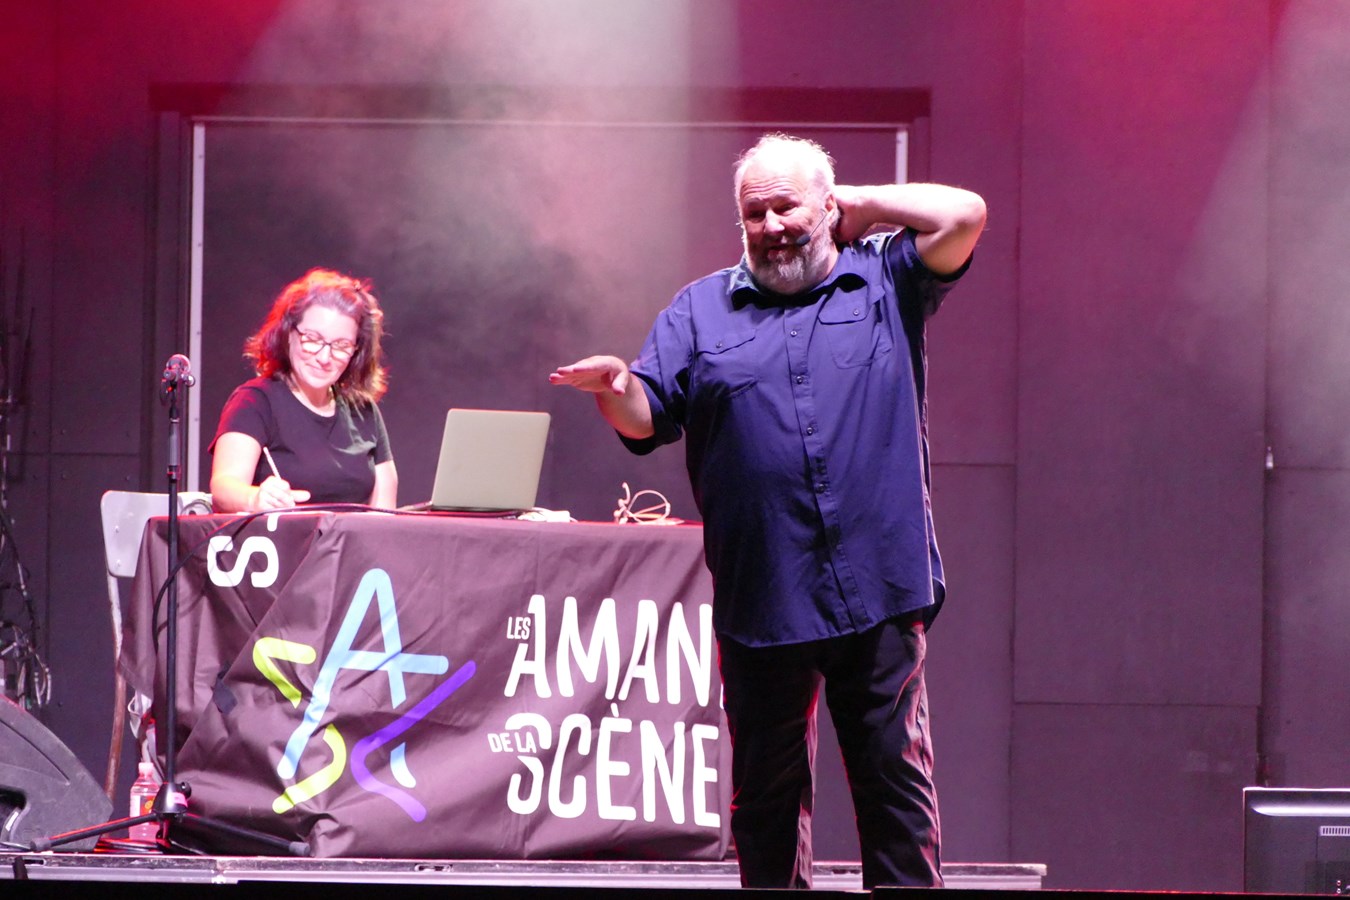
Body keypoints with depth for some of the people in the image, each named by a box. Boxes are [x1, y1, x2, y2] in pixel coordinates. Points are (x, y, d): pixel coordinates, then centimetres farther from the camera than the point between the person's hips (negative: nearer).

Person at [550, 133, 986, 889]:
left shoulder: (887, 281, 11)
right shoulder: (702, 309, 15)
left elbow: (964, 214, -2)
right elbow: (645, 417, 8)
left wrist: (860, 205, 7)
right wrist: (614, 385, -14)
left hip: (879, 594, -2)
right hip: (761, 598, 2)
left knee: (897, 780, -1)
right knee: (768, 793, 7)